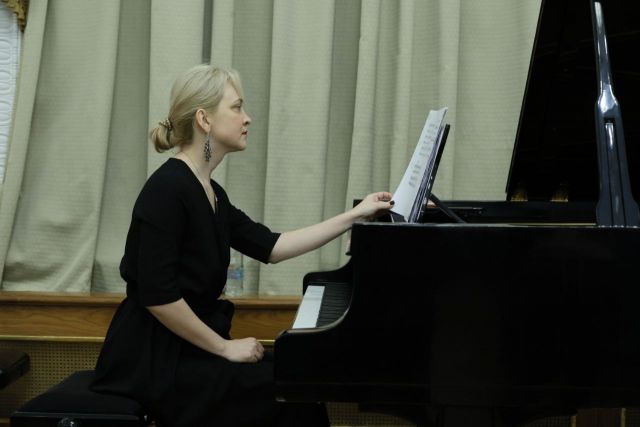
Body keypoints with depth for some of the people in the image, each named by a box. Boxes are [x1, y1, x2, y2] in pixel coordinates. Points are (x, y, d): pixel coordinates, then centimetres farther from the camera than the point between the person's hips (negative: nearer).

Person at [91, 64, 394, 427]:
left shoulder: (210, 193, 9)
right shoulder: (167, 190, -19)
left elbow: (270, 247, 11)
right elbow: (158, 295, -24)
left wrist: (355, 216, 12)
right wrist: (225, 348, -16)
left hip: (186, 347, 9)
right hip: (155, 357, -9)